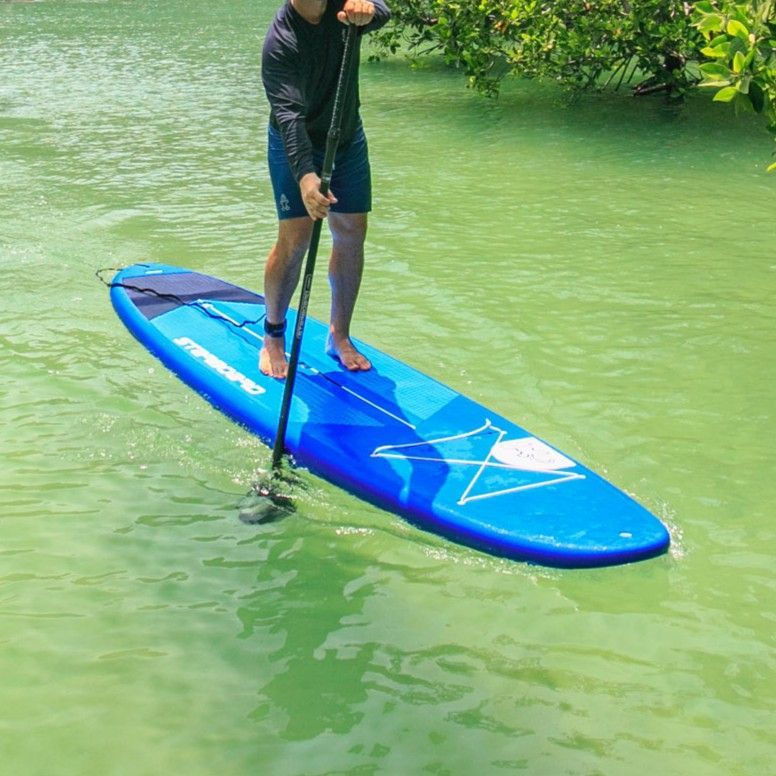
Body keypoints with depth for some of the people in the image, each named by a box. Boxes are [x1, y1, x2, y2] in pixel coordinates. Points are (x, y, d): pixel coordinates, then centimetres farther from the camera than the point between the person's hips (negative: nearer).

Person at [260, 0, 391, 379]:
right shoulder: (281, 41, -27)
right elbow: (288, 113, -37)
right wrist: (305, 175, -51)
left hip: (348, 138, 5)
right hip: (296, 146, -5)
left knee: (351, 233, 5)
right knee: (295, 238, -10)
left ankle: (339, 336, 18)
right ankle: (273, 336, 9)